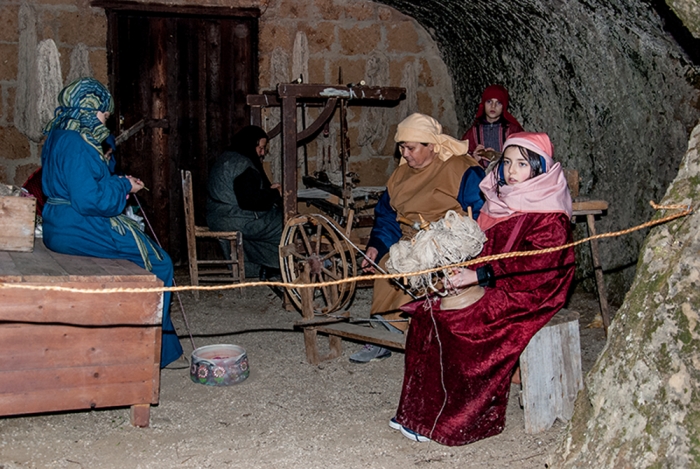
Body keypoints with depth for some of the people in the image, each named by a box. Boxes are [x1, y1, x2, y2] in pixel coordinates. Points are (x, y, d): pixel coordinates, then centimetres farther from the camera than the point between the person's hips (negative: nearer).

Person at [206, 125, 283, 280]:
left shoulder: (228, 158, 16)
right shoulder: (242, 164, -19)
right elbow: (249, 200, -26)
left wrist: (268, 189, 11)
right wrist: (275, 194, -13)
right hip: (235, 222, -11)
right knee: (285, 223, -6)